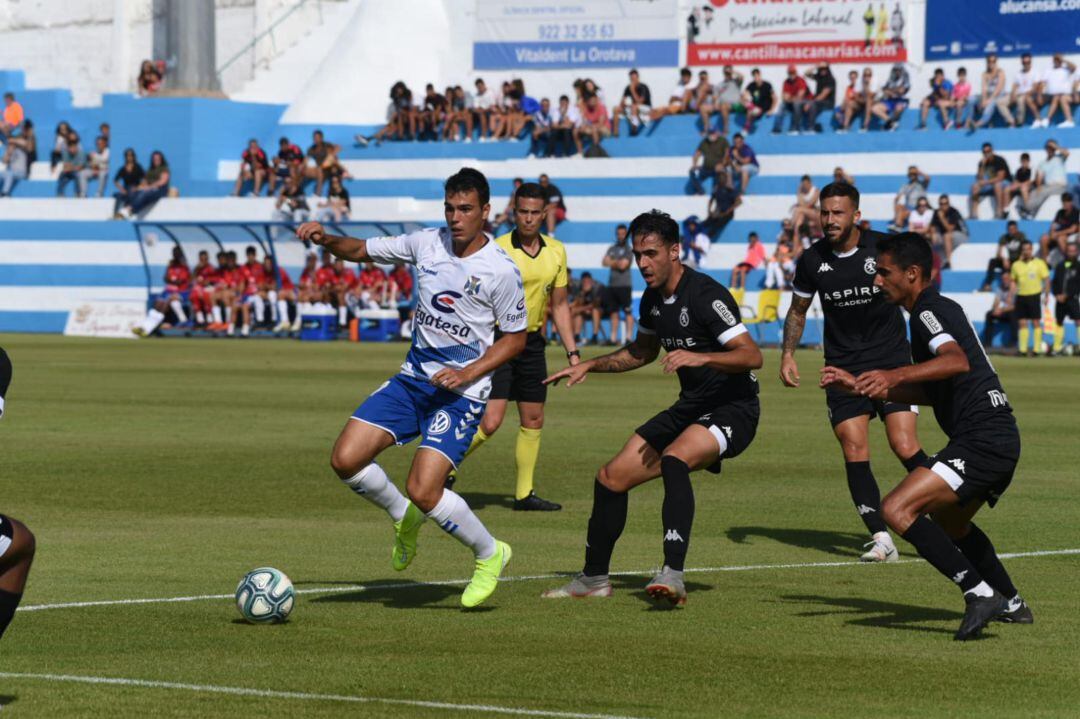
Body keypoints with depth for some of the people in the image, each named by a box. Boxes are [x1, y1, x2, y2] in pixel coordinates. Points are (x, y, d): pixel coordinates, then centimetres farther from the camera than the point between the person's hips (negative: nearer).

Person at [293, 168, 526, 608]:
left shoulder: (500, 271, -12)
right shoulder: (427, 243, 2)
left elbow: (516, 338, -3)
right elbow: (363, 250, 14)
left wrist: (468, 373, -15)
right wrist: (326, 240, -6)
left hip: (460, 392, -6)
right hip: (413, 378, 6)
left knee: (423, 491, -19)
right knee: (346, 460, -9)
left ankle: (489, 555, 8)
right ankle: (404, 518, 20)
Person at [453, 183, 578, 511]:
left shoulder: (556, 252, 5)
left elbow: (559, 305, 14)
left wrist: (572, 352, 9)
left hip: (532, 342, 6)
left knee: (533, 421, 7)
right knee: (490, 421, -15)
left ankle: (525, 494, 16)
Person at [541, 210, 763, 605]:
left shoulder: (705, 295, -19)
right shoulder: (653, 299, 7)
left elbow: (752, 356, -28)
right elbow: (642, 351, 28)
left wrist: (701, 357, -41)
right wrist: (589, 366, 20)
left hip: (733, 409, -9)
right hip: (690, 408, 9)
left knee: (674, 459, -37)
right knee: (611, 478, 7)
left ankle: (673, 575, -43)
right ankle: (594, 578, 25)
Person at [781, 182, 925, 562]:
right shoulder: (812, 260, 0)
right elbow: (798, 310, 16)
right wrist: (788, 354, 3)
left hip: (892, 361, -2)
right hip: (843, 369, 2)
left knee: (905, 447, -14)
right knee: (854, 451, -10)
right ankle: (881, 539, -6)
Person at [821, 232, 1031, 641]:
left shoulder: (929, 311, -10)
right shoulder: (932, 311, 22)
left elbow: (957, 361, -30)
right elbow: (928, 392, 27)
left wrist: (895, 374, -41)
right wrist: (860, 387, 25)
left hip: (980, 441, -11)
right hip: (999, 439, 11)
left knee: (896, 510, -20)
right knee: (949, 521, 34)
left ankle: (979, 593, -22)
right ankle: (1011, 604, 44)